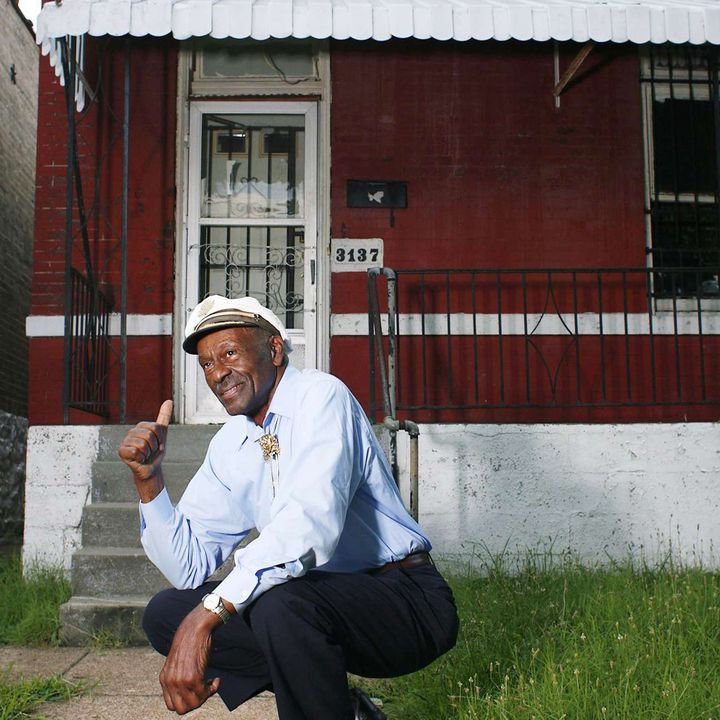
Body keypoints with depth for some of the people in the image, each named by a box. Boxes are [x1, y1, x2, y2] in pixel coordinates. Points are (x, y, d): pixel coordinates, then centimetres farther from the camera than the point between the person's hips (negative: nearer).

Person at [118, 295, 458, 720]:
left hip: (409, 600, -8)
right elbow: (189, 566, 6)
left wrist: (207, 614, -34)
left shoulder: (321, 395, -13)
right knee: (166, 614, 0)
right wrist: (149, 478, -7)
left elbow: (313, 521, -30)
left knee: (281, 603, -36)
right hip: (326, 601, 8)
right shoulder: (229, 446, 9)